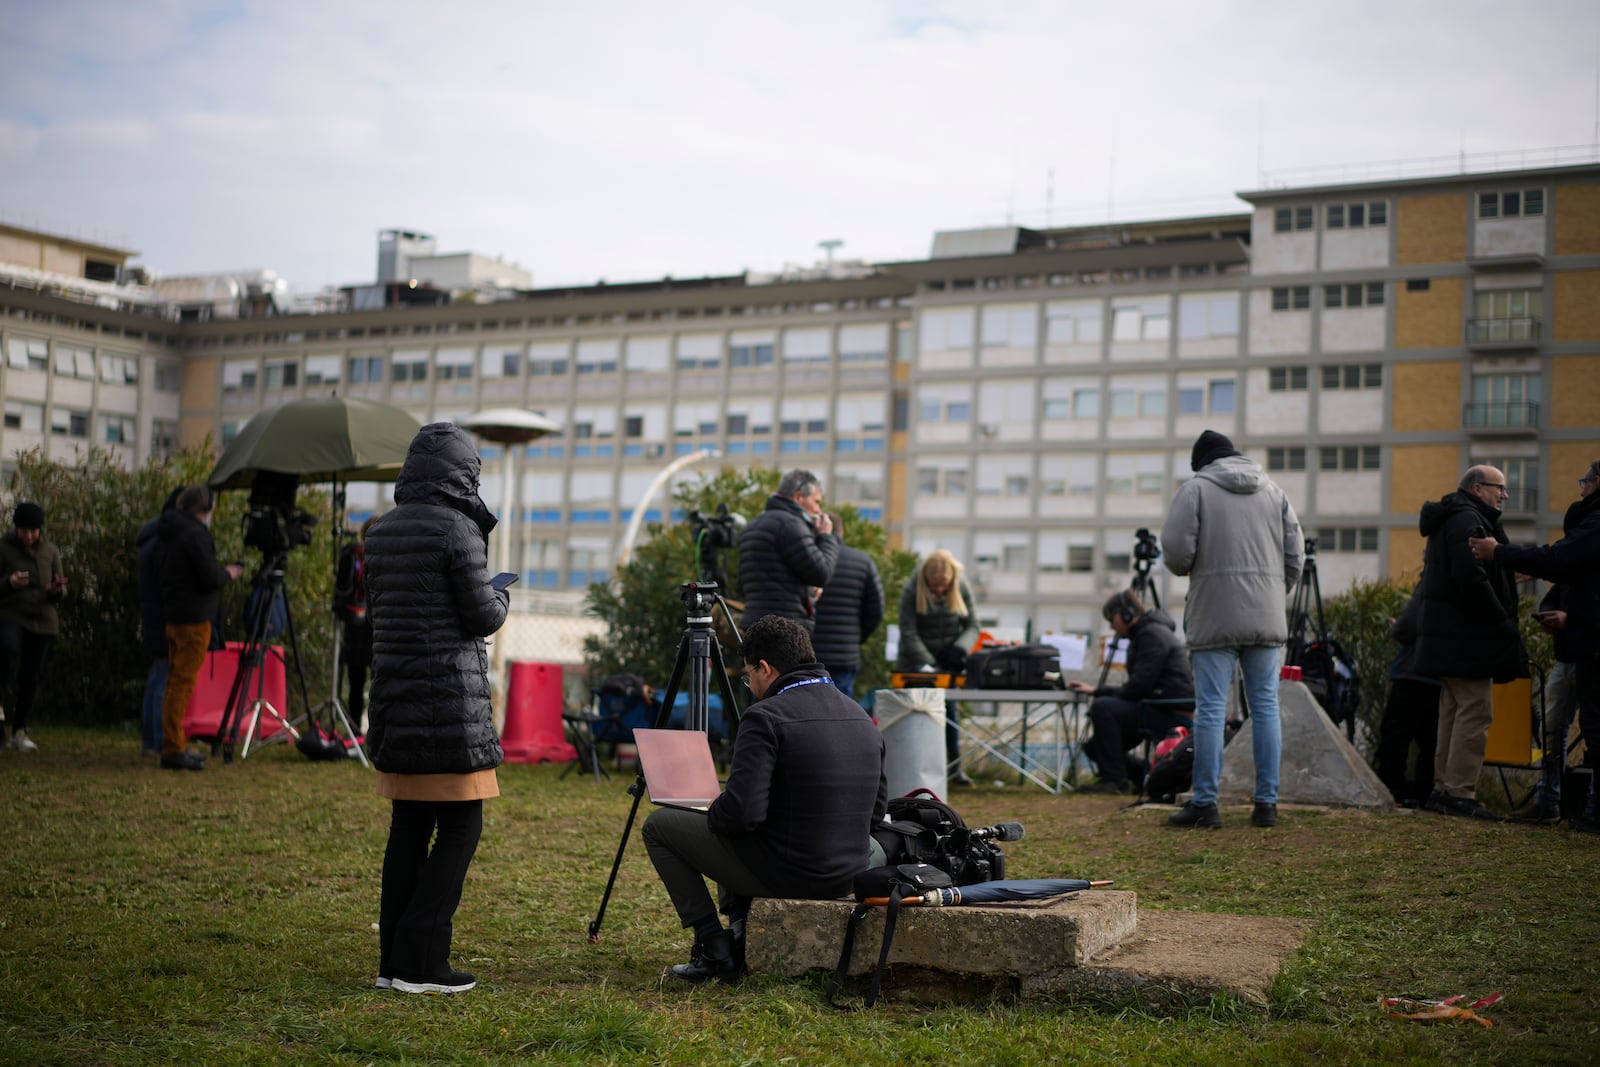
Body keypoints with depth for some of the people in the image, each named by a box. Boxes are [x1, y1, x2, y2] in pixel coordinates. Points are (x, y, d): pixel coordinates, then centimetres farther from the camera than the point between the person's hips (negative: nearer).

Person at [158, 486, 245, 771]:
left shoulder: (172, 534, 15)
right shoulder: (195, 534, -15)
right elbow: (210, 578, -19)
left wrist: (220, 573, 16)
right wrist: (228, 573, 0)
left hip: (175, 616, 10)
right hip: (193, 619, -10)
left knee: (176, 682, 14)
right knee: (183, 682, -8)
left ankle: (174, 747, 19)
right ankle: (173, 750, -8)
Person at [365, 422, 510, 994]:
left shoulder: (381, 531, 10)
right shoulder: (455, 528, -12)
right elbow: (482, 616, -11)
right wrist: (501, 596, 11)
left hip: (396, 701, 7)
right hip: (450, 701, -7)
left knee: (408, 828, 12)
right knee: (461, 825, 0)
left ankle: (393, 960, 13)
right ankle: (420, 961, -3)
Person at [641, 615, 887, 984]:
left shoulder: (766, 717, -17)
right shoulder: (860, 716, 6)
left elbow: (743, 811, -23)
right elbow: (877, 810, 12)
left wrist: (712, 813, -1)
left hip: (781, 872, -8)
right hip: (848, 876, 8)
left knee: (659, 825, 12)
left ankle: (714, 945, 8)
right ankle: (739, 936, 24)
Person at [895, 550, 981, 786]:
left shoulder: (962, 590, -6)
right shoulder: (911, 591, -13)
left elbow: (972, 626, -1)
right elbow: (908, 632, -15)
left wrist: (960, 649, -19)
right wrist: (926, 663, -24)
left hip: (948, 660, 2)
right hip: (915, 662, -2)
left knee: (948, 707, -5)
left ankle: (955, 765, 0)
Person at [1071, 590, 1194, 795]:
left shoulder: (1153, 634, -11)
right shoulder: (1144, 634, 22)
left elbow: (1139, 686, -20)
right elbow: (1138, 688, 24)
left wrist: (1103, 696, -5)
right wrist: (1095, 691, 16)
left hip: (1171, 715, -11)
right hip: (1162, 711, 11)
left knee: (1103, 708, -24)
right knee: (1093, 747, 7)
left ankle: (1114, 779, -19)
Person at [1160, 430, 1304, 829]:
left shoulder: (1196, 488, -1)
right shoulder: (1272, 491, 14)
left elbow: (1176, 550, -9)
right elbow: (1295, 555, 11)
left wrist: (1187, 568, 13)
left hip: (1215, 617, -4)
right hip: (1266, 618, 4)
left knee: (1211, 709, -2)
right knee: (1265, 706, 8)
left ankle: (1205, 803, 0)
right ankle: (1267, 803, 9)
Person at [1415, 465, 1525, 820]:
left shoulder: (1451, 520, 21)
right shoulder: (1467, 521, -13)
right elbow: (1472, 580, -23)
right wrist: (1503, 624, -17)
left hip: (1450, 639, 11)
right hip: (1469, 641, -11)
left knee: (1453, 713, 14)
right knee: (1475, 712, -10)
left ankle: (1443, 788, 17)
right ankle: (1460, 793, -10)